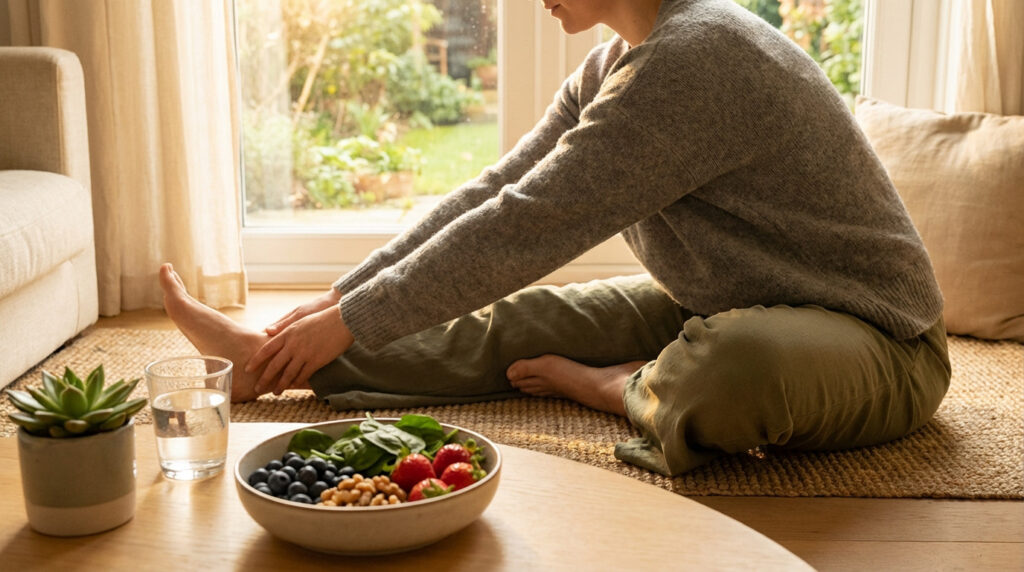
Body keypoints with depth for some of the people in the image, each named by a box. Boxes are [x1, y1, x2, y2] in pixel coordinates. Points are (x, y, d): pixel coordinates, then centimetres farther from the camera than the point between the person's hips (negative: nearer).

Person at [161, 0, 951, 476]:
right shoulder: (615, 67, 5)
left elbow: (523, 227, -26)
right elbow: (493, 194, 5)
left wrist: (355, 321, -17)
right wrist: (343, 298, 1)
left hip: (873, 338, -8)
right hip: (719, 307, 8)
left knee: (735, 365, -40)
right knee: (512, 323, -4)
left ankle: (621, 389, -9)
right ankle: (270, 361, 1)